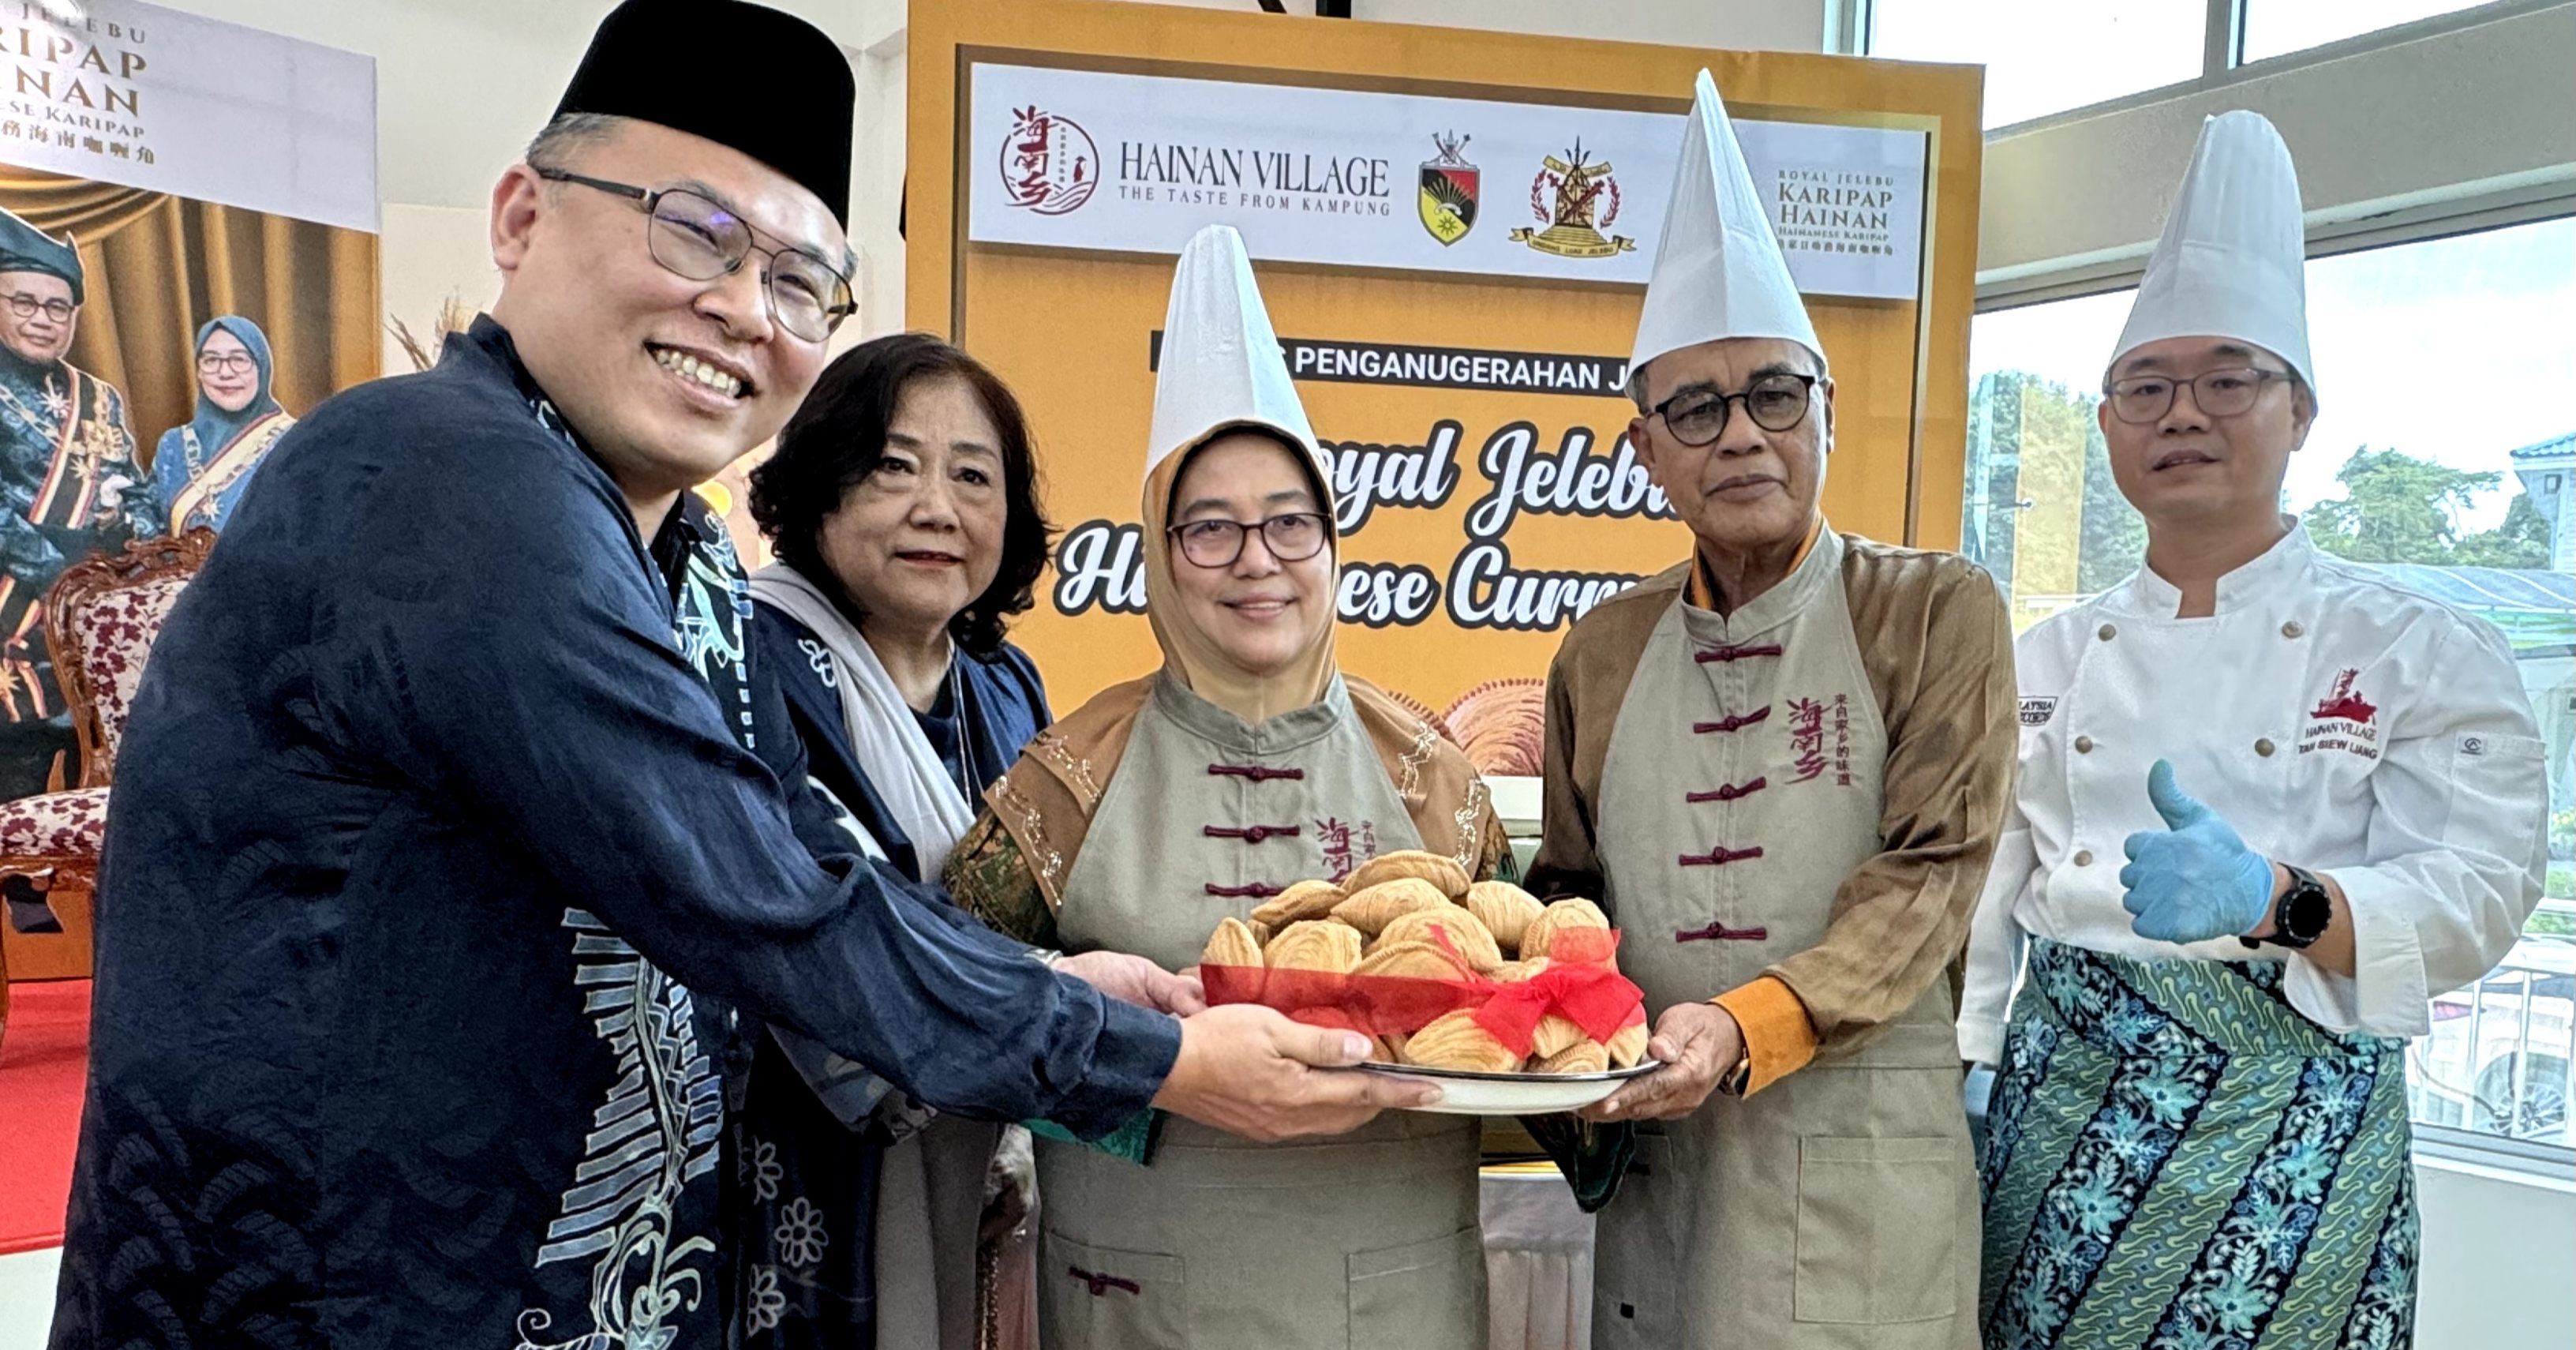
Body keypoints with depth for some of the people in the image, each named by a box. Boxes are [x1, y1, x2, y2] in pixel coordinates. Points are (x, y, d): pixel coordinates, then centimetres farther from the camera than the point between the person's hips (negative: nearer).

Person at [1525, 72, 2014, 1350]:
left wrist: (1747, 1028, -23)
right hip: (1657, 1153, 3)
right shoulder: (1600, 657, 7)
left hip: (1862, 1156, -3)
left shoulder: (1939, 611, -2)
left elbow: (1930, 873, -10)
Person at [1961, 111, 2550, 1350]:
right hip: (2062, 1101, 2)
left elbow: (2473, 897, -9)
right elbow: (1986, 889, 7)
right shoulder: (2048, 658, 7)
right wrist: (1963, 1069, -1)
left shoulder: (2424, 653, 0)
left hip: (2287, 1125, -2)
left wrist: (2272, 901, -27)